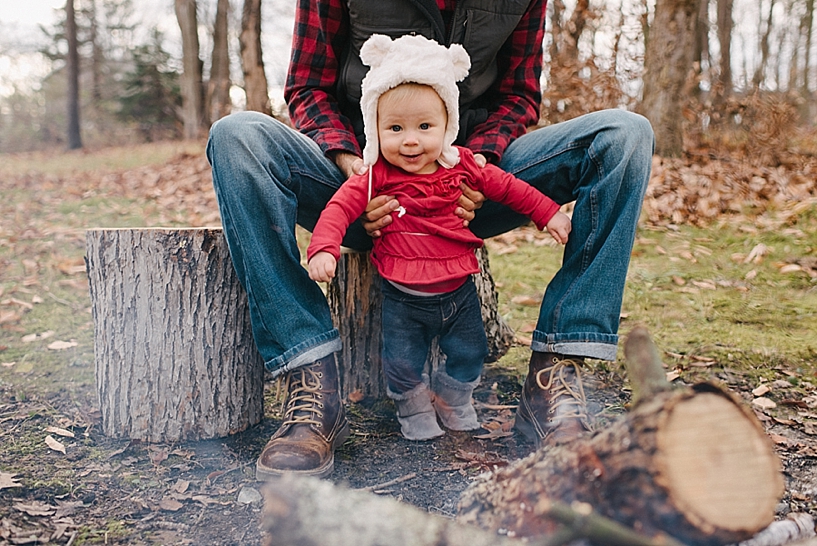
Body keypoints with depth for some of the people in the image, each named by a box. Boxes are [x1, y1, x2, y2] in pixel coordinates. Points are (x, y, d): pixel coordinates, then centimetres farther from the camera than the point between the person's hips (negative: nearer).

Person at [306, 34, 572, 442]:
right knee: (403, 364, 1)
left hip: (458, 291, 3)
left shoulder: (461, 168, -4)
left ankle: (452, 398, 43)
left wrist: (548, 213, 8)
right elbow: (340, 207, -17)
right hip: (403, 298, -3)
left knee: (469, 355, 14)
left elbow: (508, 187, 7)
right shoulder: (377, 178, -12)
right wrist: (323, 249, -33)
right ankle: (413, 407, 31)